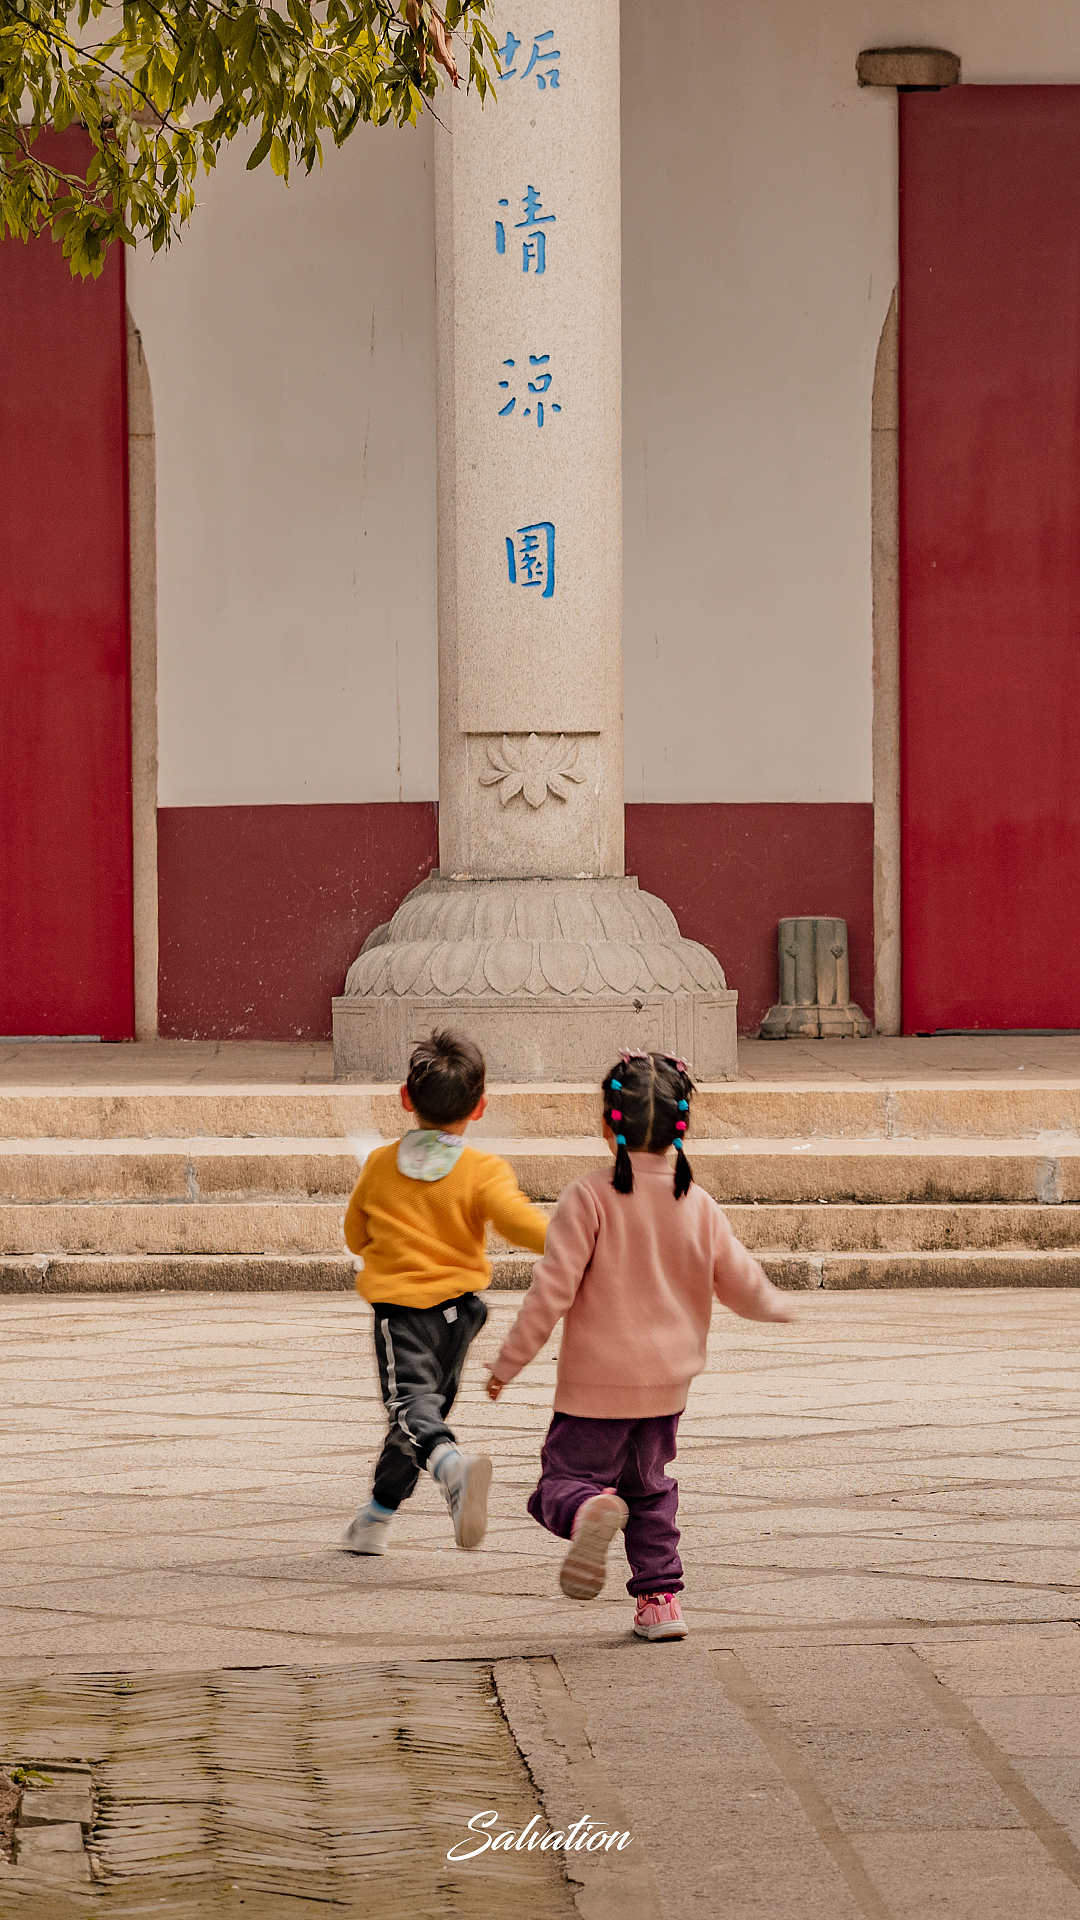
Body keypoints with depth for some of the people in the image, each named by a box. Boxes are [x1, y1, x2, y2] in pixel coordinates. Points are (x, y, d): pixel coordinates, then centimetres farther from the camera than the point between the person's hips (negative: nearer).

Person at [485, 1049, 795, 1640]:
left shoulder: (589, 1198, -14)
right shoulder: (697, 1206, -1)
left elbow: (552, 1288, -16)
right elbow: (743, 1286, 6)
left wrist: (509, 1362, -6)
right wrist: (778, 1305, 30)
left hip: (598, 1381, -5)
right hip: (667, 1379, 5)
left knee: (565, 1479, 0)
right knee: (648, 1488, 23)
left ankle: (592, 1510, -34)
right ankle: (660, 1597, 17)